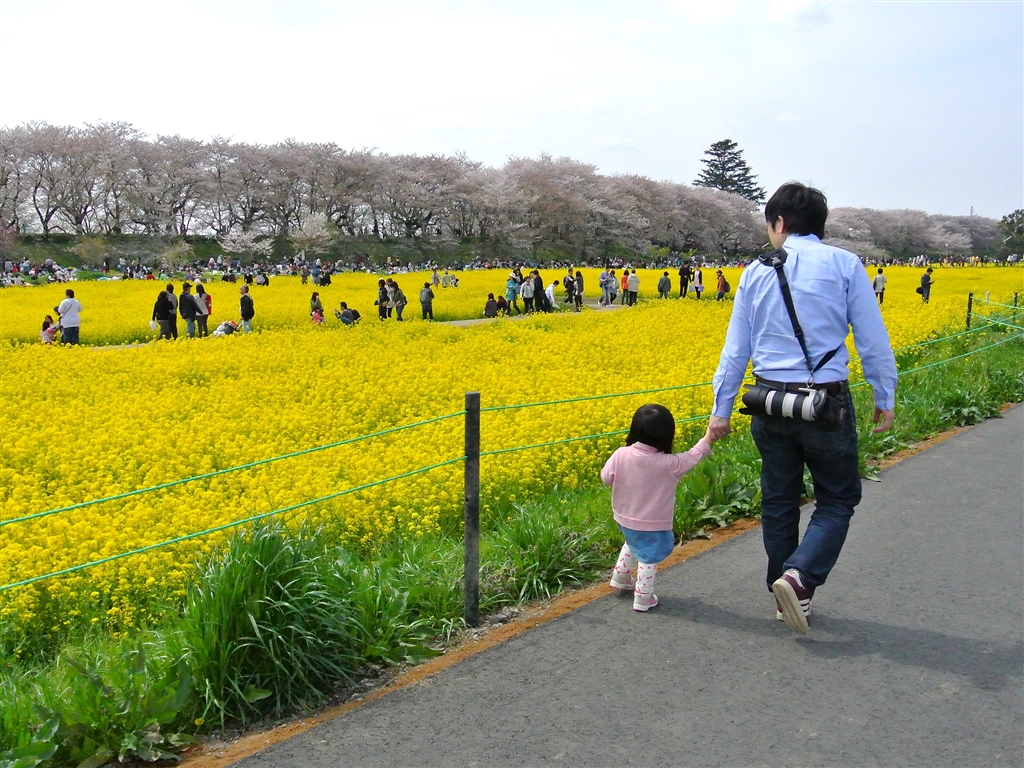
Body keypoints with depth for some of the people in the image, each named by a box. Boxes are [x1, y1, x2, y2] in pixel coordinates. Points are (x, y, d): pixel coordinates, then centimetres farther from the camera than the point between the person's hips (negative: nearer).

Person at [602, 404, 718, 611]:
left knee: (632, 545, 32)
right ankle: (643, 598, 24)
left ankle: (621, 578, 48)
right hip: (652, 525, -5)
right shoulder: (668, 464, -26)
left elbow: (606, 478, -5)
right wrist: (708, 439, 3)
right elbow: (692, 458, -10)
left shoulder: (621, 455, -18)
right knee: (648, 558, 13)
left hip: (624, 519, 5)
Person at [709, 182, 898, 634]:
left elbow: (736, 348, 4)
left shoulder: (756, 273, 3)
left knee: (779, 501, 15)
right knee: (838, 499, 11)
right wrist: (885, 398, 8)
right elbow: (872, 340, -3)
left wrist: (721, 409, 11)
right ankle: (799, 576, -9)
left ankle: (788, 597, 24)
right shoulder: (845, 265, -4)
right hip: (827, 402, -3)